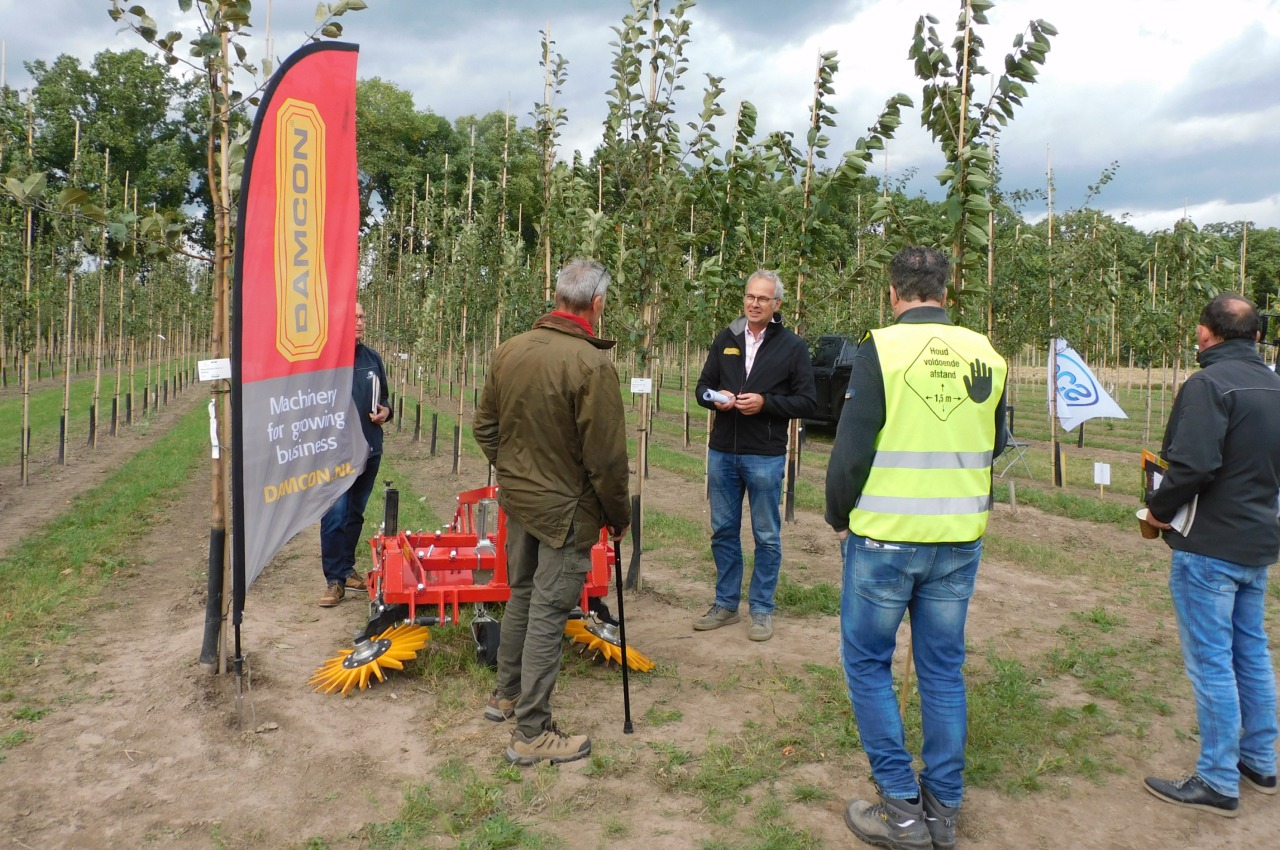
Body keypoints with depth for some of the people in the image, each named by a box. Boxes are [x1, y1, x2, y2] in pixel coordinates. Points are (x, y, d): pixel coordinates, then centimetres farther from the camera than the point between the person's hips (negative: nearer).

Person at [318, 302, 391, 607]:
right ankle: (335, 580, 4)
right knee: (334, 517, -5)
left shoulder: (373, 358, 9)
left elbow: (384, 396, 20)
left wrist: (385, 411, 0)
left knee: (355, 515, 16)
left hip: (370, 451, 6)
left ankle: (346, 569, 29)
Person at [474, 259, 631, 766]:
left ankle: (505, 695, 39)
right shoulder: (591, 363, -22)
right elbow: (606, 457, -19)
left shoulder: (510, 351, -1)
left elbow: (485, 428, 9)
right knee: (548, 614, 2)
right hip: (565, 508, -7)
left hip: (516, 498, 7)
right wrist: (619, 516, -5)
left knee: (522, 596, 23)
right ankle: (531, 734, 12)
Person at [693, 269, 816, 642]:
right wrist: (715, 398, -9)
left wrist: (765, 403, -19)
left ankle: (762, 609, 20)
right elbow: (703, 385, 14)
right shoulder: (726, 339, 7)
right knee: (723, 531, 13)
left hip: (765, 455, -4)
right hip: (722, 452, 4)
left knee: (767, 537, 6)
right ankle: (726, 604, 27)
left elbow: (808, 400, -5)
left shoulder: (792, 346, -3)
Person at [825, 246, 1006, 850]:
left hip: (884, 536, -4)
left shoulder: (882, 349, -12)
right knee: (943, 669, 15)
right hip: (960, 541, 5)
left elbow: (851, 448, -13)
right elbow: (994, 447, 13)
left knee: (867, 663, 10)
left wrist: (838, 517, 1)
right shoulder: (986, 355, 2)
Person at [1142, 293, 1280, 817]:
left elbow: (1193, 465, -27)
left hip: (1209, 546, -9)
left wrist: (1159, 510, -13)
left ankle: (1218, 783, 9)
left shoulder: (1209, 384, -18)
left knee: (1210, 662, 0)